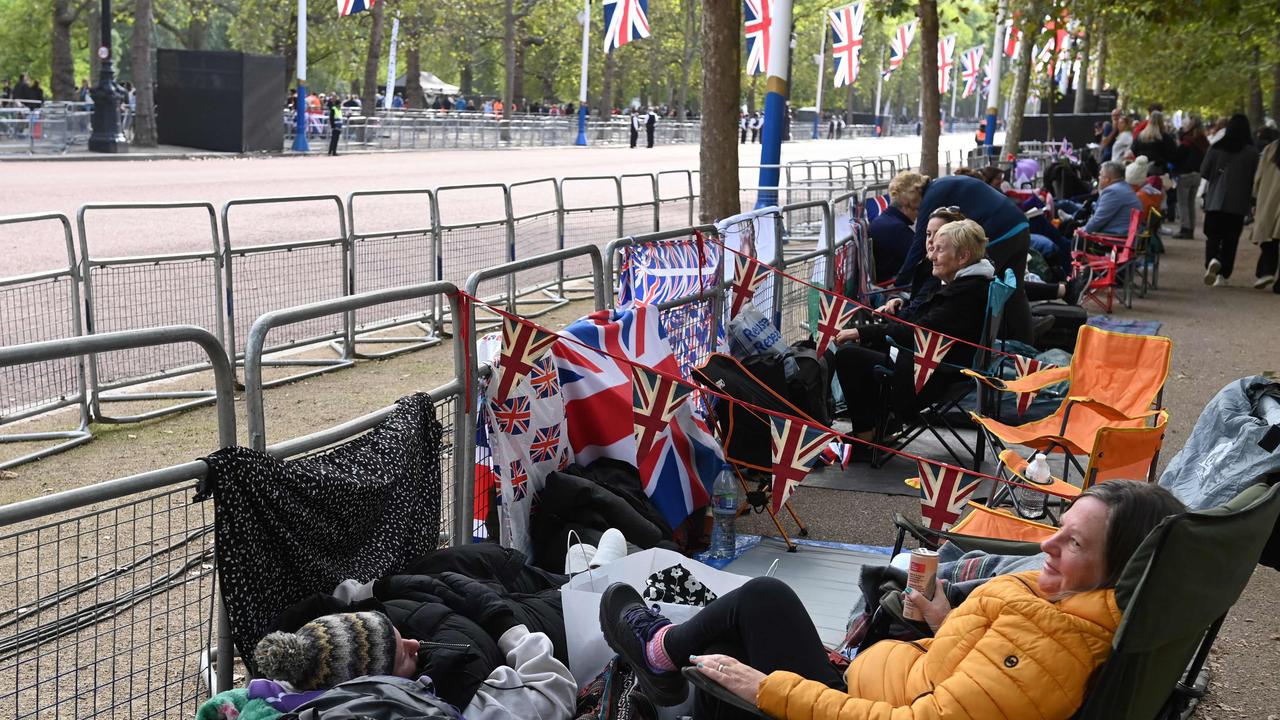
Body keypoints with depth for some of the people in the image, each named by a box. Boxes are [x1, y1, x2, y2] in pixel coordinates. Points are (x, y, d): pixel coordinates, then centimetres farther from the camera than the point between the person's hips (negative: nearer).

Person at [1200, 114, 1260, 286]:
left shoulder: (1216, 148, -5)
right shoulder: (1252, 152, -6)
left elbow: (1204, 173, 0)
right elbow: (1255, 178, -3)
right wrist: (1252, 200, 12)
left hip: (1215, 200, 0)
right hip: (1239, 203, 0)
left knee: (1213, 235, 7)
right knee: (1230, 240, 8)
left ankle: (1212, 260, -21)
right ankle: (1223, 275, 6)